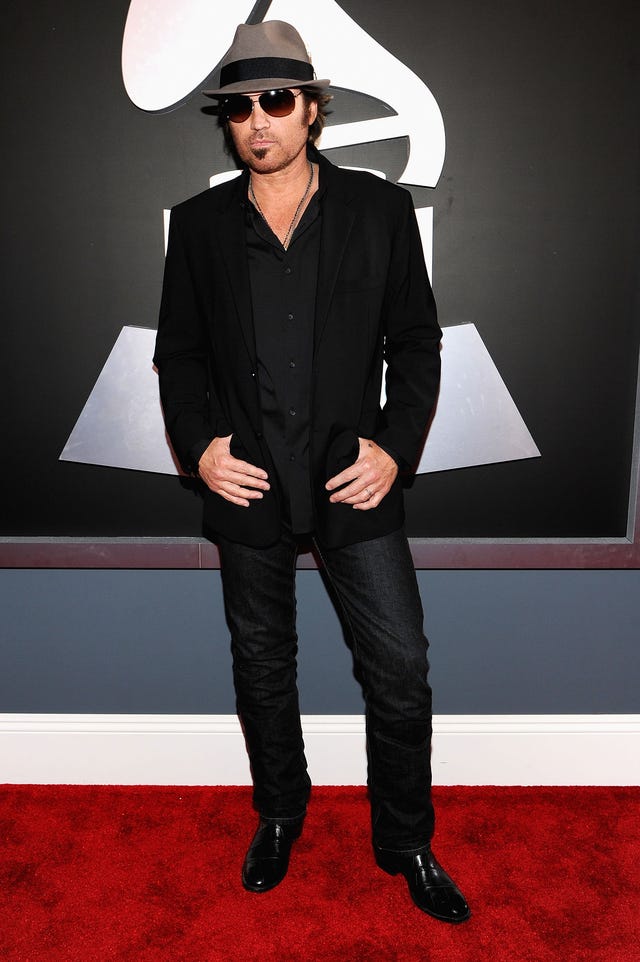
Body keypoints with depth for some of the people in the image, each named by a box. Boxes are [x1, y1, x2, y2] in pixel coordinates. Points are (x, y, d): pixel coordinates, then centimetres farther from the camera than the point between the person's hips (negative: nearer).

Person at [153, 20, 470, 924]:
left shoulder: (381, 209, 0)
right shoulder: (199, 224, 3)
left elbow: (416, 341, 1)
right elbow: (178, 352, 7)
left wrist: (395, 447, -11)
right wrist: (197, 445, -9)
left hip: (356, 479, -1)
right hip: (247, 484, 2)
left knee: (400, 670, 3)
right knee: (262, 667, 16)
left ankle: (407, 844, 28)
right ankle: (279, 815, 41)